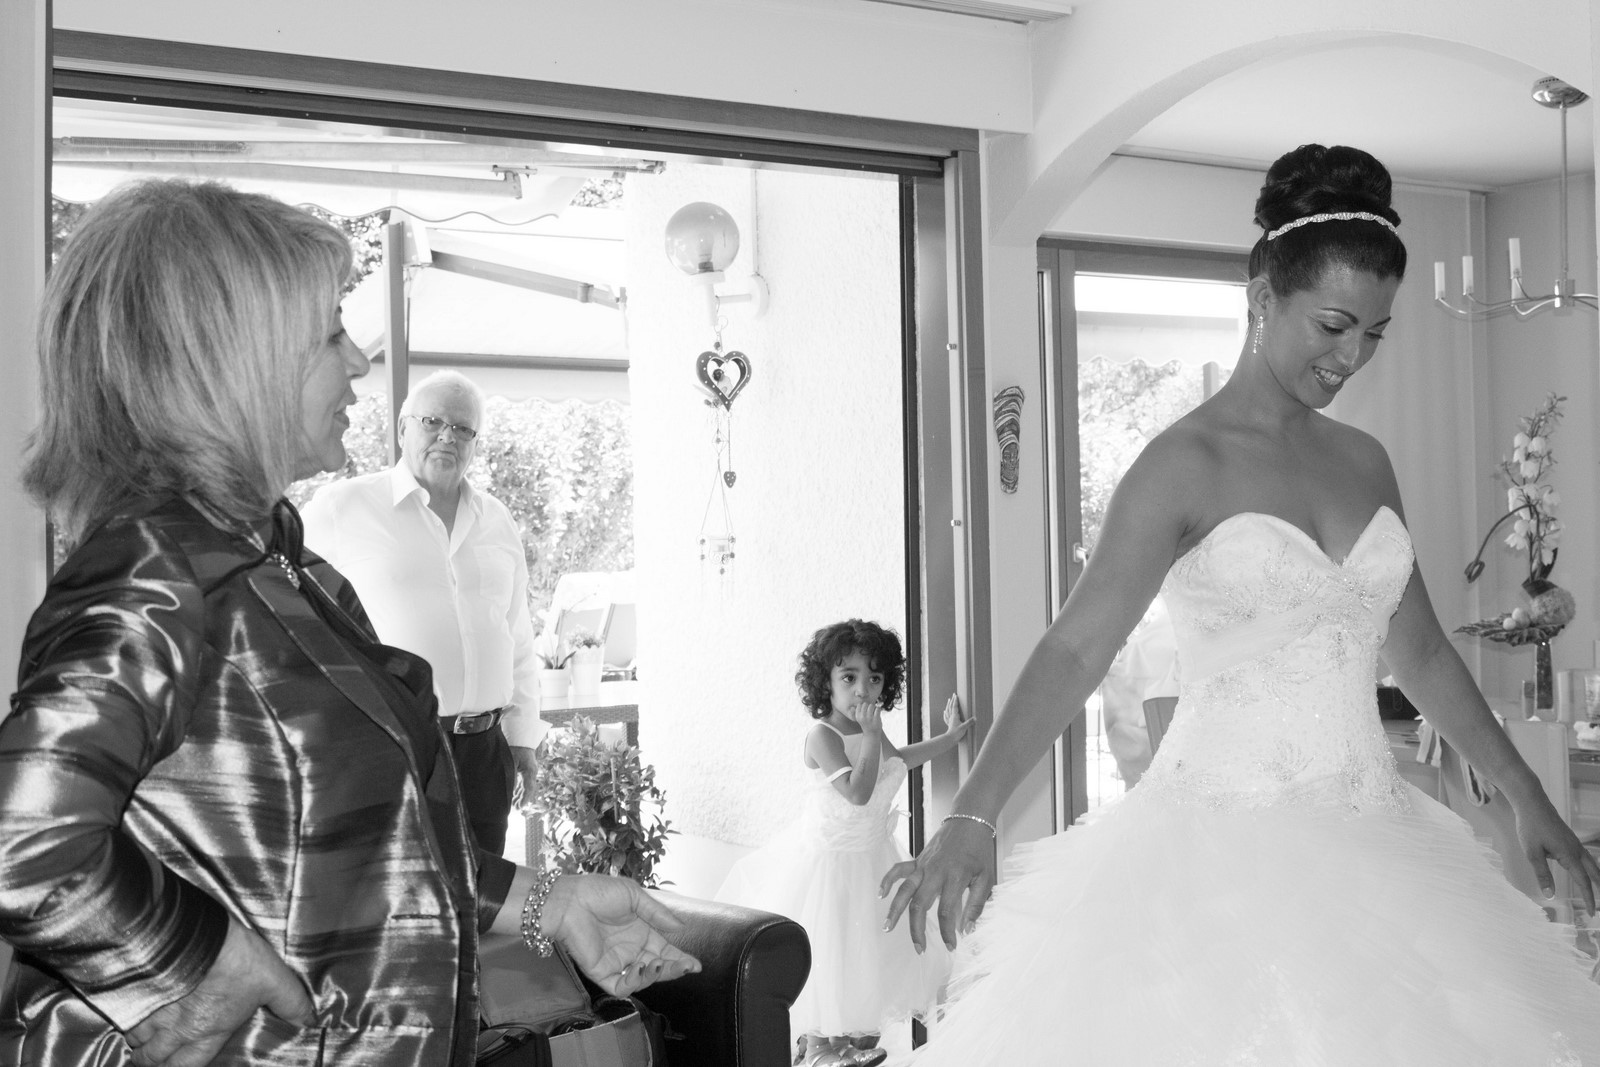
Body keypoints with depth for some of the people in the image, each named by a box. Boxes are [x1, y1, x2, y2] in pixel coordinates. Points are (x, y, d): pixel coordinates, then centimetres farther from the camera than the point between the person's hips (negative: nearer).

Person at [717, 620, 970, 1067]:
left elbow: (897, 761, 25)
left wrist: (949, 737, 25)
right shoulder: (822, 735, -24)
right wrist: (872, 737, -32)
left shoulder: (869, 730, 2)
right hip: (829, 858, -8)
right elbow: (857, 791, -34)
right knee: (823, 953, 3)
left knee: (862, 949, 19)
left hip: (871, 855, 8)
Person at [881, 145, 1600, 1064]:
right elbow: (1075, 649, -18)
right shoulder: (1186, 464, -9)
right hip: (1230, 844, -6)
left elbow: (1420, 652, 19)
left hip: (1372, 840, 6)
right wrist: (971, 818, -29)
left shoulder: (1365, 463, 10)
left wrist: (1526, 795, 20)